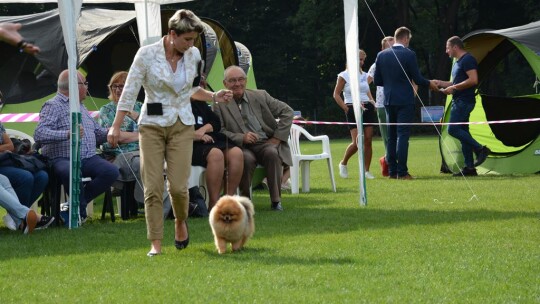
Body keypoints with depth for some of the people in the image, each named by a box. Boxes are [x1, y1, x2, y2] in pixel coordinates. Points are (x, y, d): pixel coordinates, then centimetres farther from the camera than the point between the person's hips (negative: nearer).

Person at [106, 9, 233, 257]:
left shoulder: (193, 56, 1)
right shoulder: (147, 54, -12)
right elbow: (129, 92, -9)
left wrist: (213, 97, 4)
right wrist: (116, 126, -11)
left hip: (182, 126, 2)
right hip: (152, 125, -2)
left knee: (178, 186, -7)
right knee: (152, 187, -6)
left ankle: (180, 222, 25)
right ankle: (155, 243, 1)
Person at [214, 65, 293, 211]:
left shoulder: (260, 96, 10)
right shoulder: (220, 105, 4)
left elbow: (287, 112, 10)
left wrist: (278, 137, 0)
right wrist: (241, 138, -20)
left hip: (266, 144, 2)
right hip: (242, 148, -2)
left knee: (272, 153, -33)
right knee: (247, 159, -37)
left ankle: (276, 200, -23)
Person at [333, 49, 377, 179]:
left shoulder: (364, 75, 15)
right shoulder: (344, 76, -1)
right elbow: (336, 94, -1)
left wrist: (372, 103, 7)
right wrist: (346, 108, -9)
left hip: (367, 109, 5)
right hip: (353, 109, -5)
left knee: (368, 140, -2)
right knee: (357, 142, -14)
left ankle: (366, 170, 4)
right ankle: (343, 163, 11)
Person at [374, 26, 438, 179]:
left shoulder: (382, 55, 3)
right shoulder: (409, 54, -11)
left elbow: (377, 80, 6)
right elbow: (417, 79, -8)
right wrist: (429, 83, 11)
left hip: (388, 101, 5)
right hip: (405, 101, -5)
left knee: (391, 136, 12)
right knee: (403, 135, -4)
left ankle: (392, 171, 11)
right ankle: (402, 172, -7)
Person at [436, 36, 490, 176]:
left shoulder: (468, 60, -11)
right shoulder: (458, 62, 21)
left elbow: (473, 80, -22)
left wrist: (453, 88, -18)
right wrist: (440, 83, 19)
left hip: (464, 101, -10)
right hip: (459, 101, 10)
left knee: (453, 129, -17)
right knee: (462, 132, 7)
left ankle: (480, 149, -15)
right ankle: (469, 167, 7)